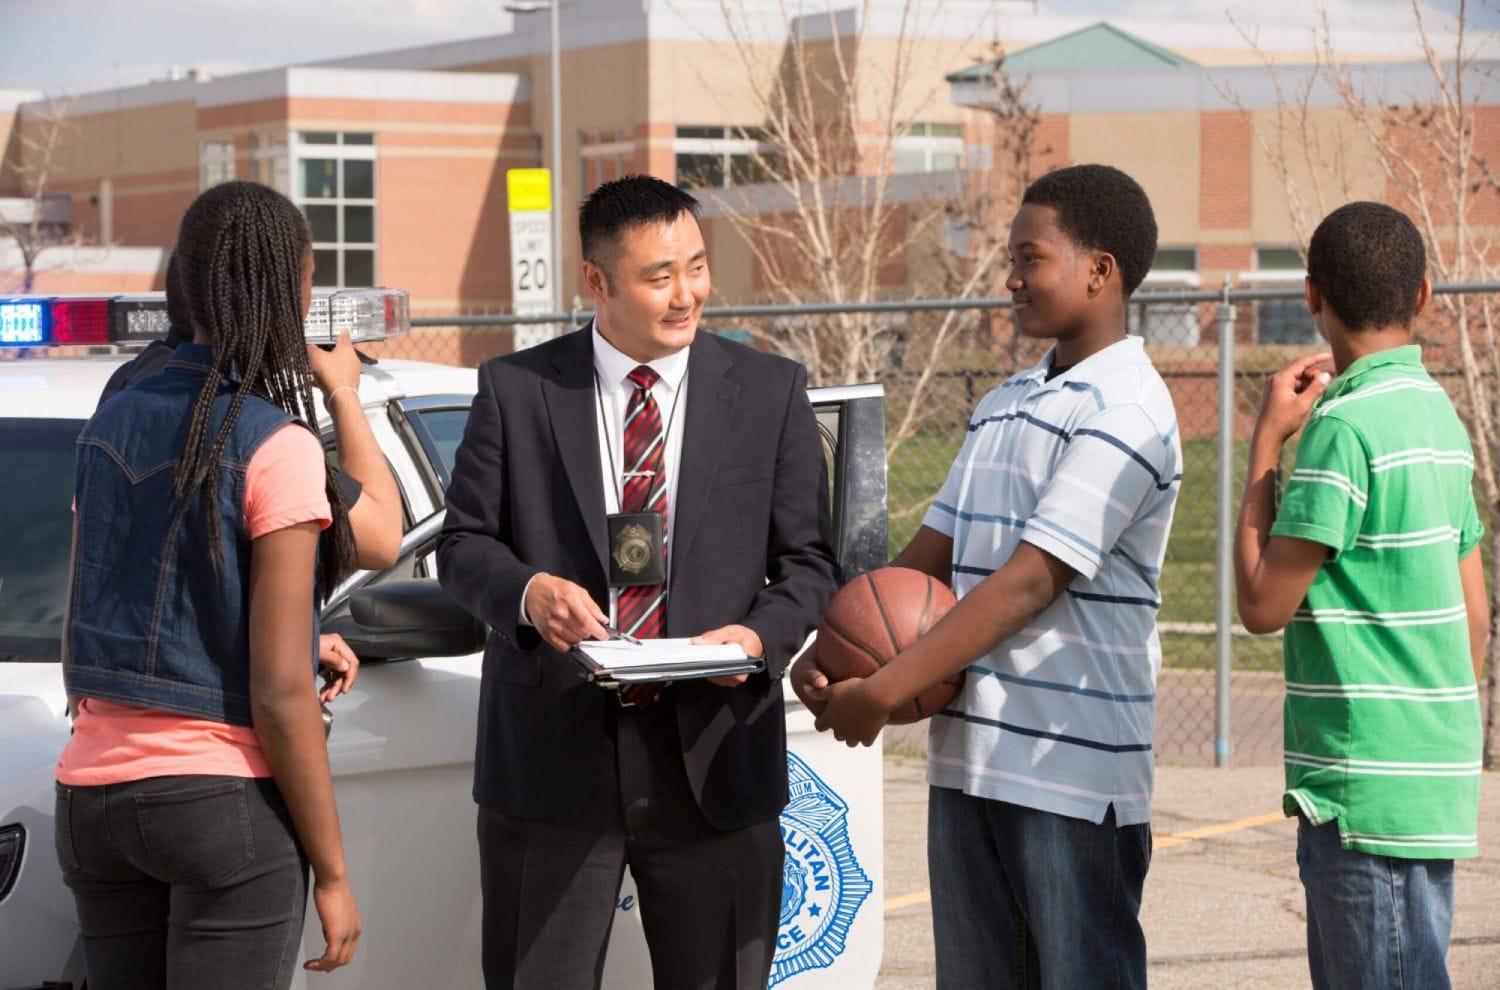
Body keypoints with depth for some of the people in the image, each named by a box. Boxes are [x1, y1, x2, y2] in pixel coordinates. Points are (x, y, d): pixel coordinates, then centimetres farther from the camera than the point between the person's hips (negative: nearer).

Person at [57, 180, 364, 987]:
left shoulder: (110, 426, 7)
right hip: (227, 800, -6)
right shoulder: (276, 447, -12)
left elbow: (78, 650, 14)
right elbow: (280, 696, -15)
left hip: (93, 796, 6)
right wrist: (331, 871, -7)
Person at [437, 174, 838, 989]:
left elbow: (808, 561, 7)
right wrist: (526, 591, -17)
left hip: (711, 760, 1)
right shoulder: (515, 389, 3)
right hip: (550, 757, -1)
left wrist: (762, 634, -14)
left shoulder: (771, 391, 5)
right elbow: (463, 544, 5)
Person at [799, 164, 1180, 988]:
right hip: (967, 758, 8)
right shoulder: (1003, 405, 16)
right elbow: (929, 556, 15)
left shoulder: (1124, 413, -12)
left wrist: (883, 692, -20)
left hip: (1074, 773, -8)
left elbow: (1028, 582, -19)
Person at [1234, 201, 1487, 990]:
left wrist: (1265, 444, -6)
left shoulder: (1343, 424, -15)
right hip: (1433, 780, 9)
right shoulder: (1438, 414, 12)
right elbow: (1474, 615, 17)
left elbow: (1263, 604, -13)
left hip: (1368, 794, -9)